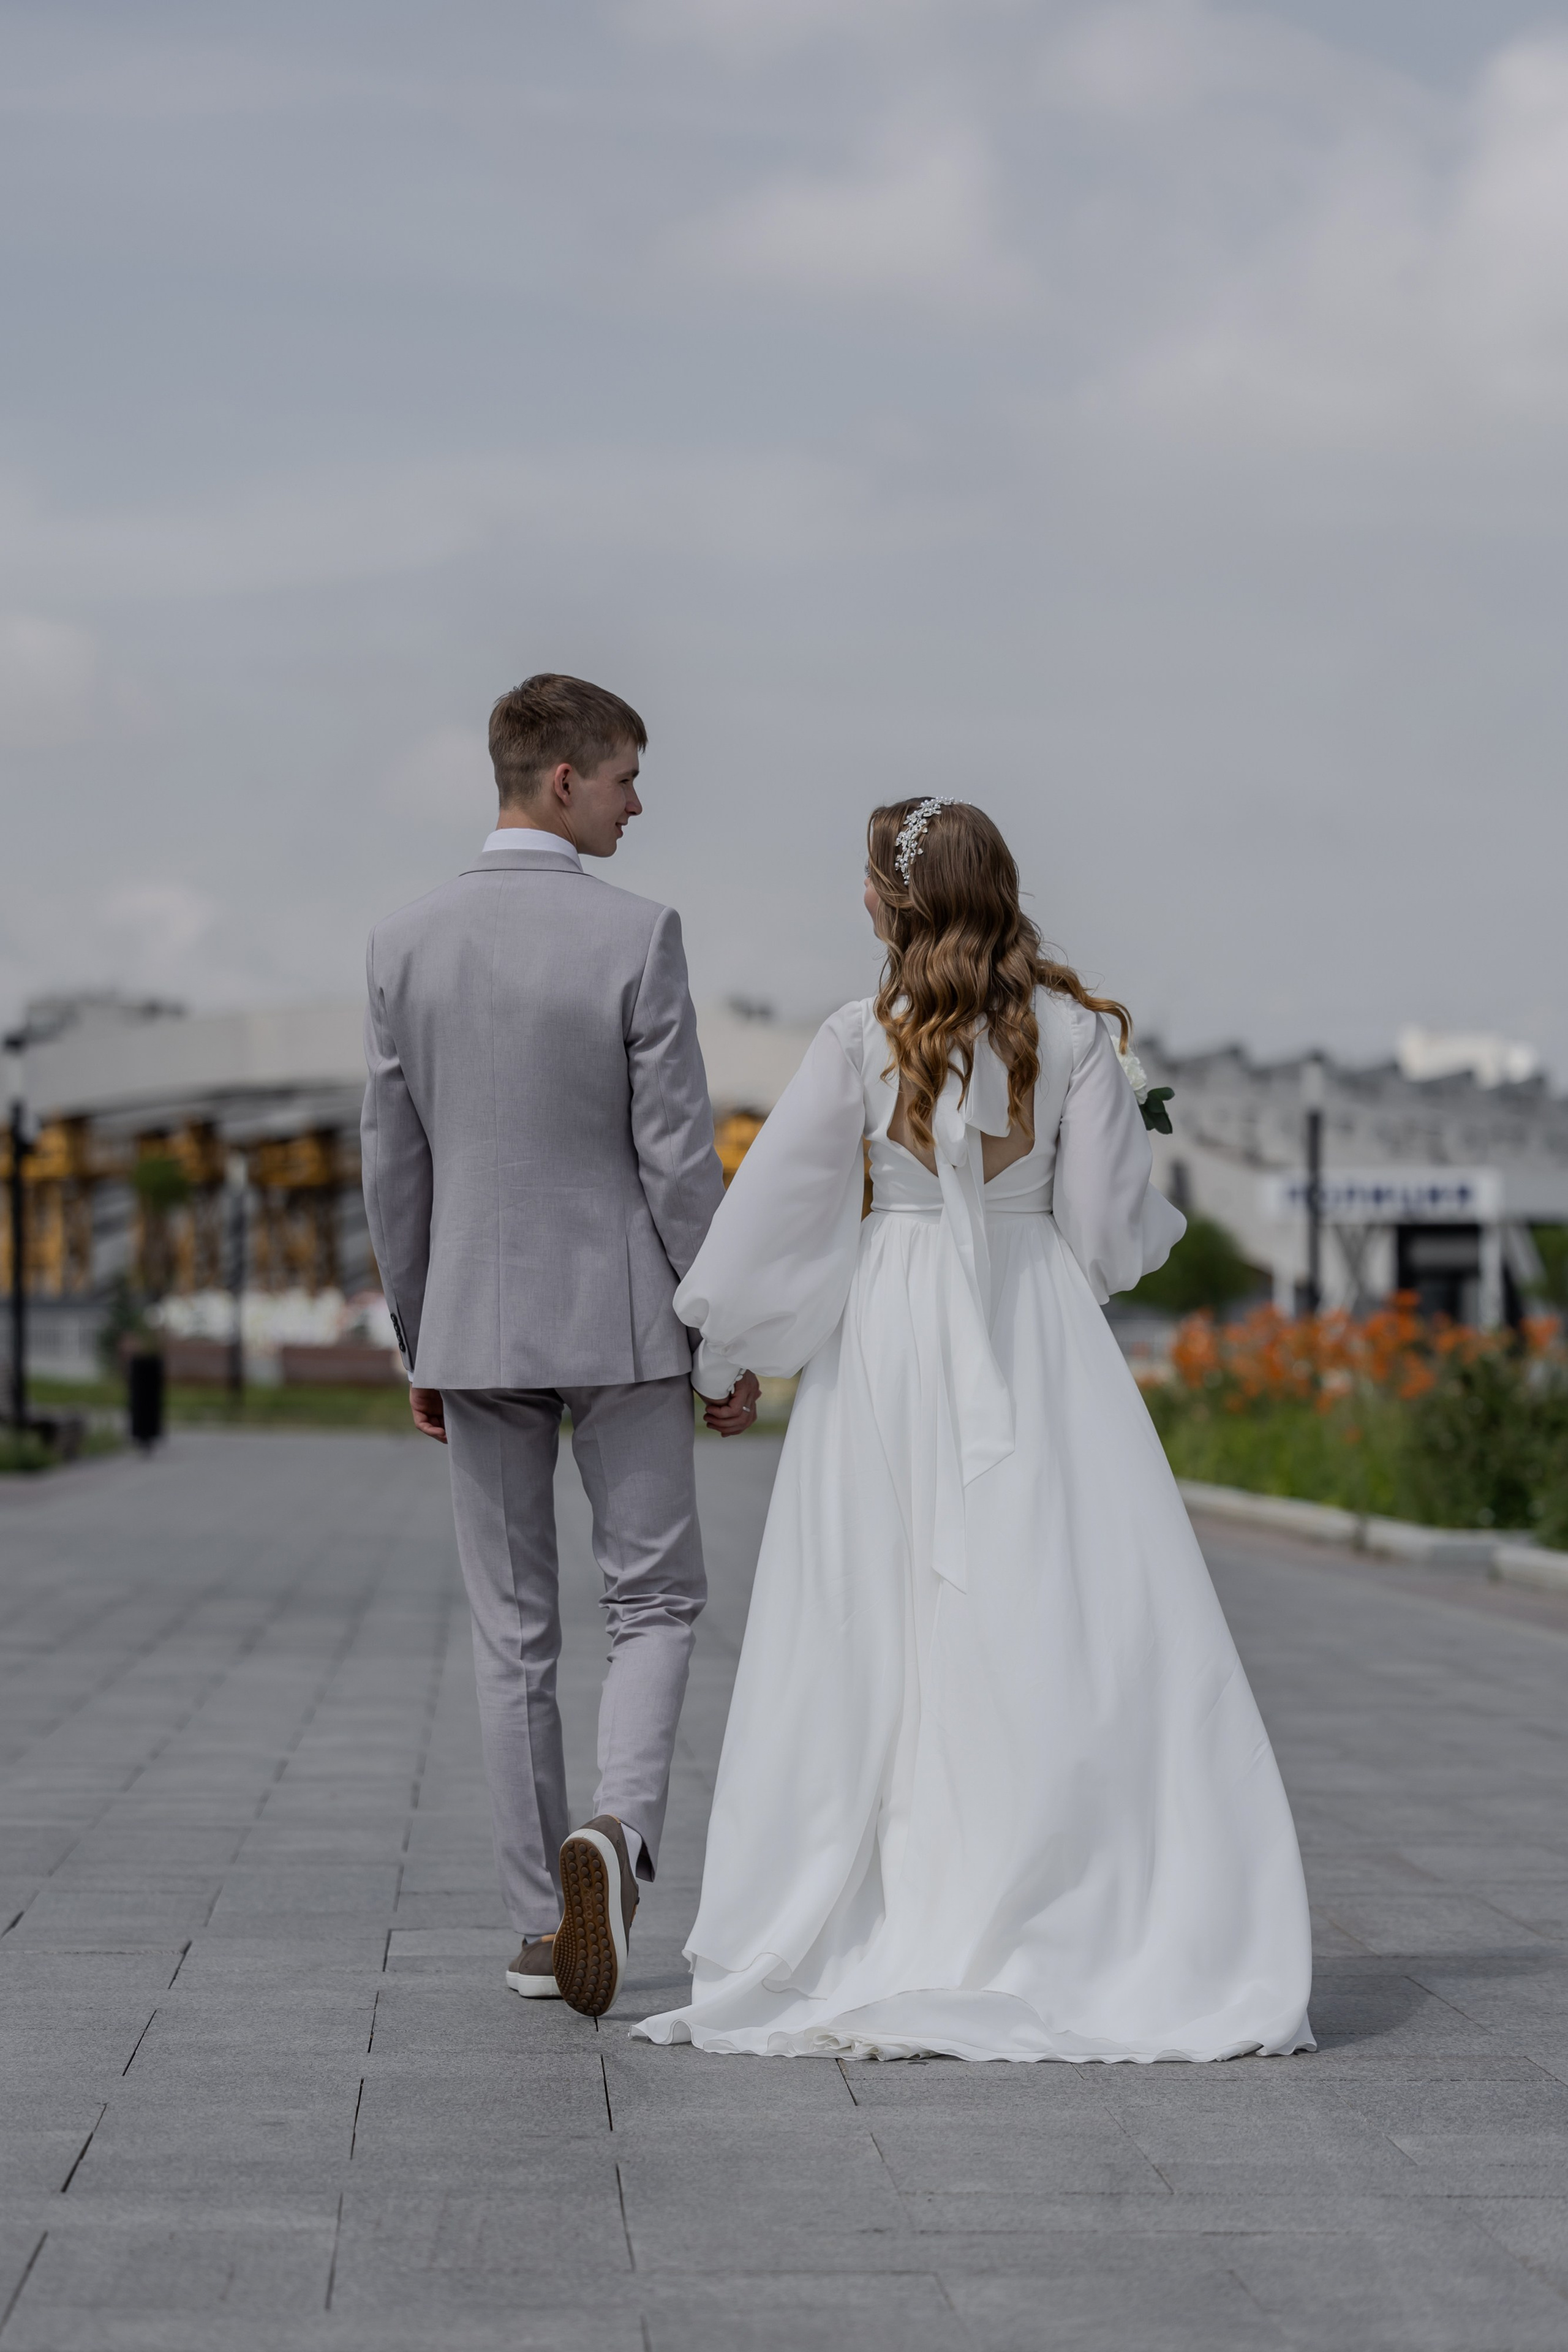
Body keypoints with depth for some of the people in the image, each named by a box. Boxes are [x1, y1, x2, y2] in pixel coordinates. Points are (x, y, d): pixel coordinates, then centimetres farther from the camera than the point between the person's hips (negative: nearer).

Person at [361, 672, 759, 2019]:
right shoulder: (637, 935, -11)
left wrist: (418, 1344, 15)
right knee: (655, 1602, 10)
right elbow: (679, 1158, -11)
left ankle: (542, 1924, 15)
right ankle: (616, 1830, -15)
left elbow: (393, 1168, 4)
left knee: (513, 1636, 11)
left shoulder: (405, 946, 0)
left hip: (475, 1326, 3)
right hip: (619, 1319, -3)